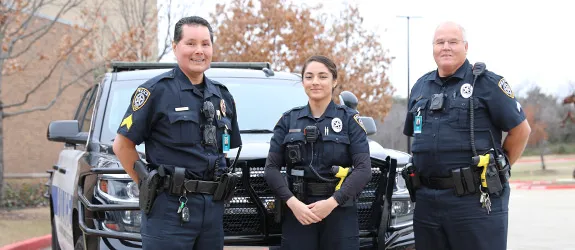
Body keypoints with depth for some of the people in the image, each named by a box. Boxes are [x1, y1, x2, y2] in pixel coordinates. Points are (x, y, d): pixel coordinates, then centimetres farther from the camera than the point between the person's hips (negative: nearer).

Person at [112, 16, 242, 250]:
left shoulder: (222, 96, 13)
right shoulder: (156, 90, -6)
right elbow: (123, 144, -5)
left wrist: (221, 185, 11)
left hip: (213, 207, 6)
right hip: (170, 209, -6)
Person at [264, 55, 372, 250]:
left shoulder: (349, 119, 4)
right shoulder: (288, 120, 9)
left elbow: (363, 169, -6)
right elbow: (271, 168, 2)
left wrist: (333, 202, -17)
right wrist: (292, 202, -14)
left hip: (340, 212, -1)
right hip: (297, 212, 1)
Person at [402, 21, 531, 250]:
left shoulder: (486, 83, -4)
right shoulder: (420, 87, 15)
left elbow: (520, 129, -2)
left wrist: (498, 169, 1)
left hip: (476, 200, -6)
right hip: (427, 199, 6)